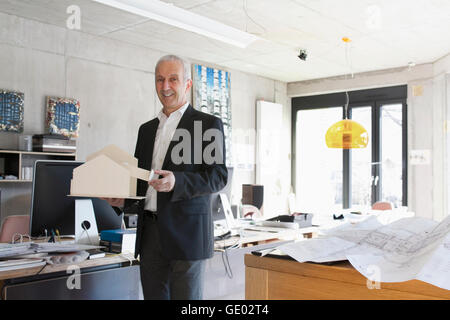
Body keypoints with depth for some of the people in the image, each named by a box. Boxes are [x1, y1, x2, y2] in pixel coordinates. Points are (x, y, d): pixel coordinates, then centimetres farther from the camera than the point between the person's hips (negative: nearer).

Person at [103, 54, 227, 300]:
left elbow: (219, 176, -10)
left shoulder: (209, 124, -1)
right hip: (150, 233, 6)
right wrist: (124, 200, 2)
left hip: (186, 232, -5)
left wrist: (176, 181, -25)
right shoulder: (146, 129, 18)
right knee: (153, 295, 11)